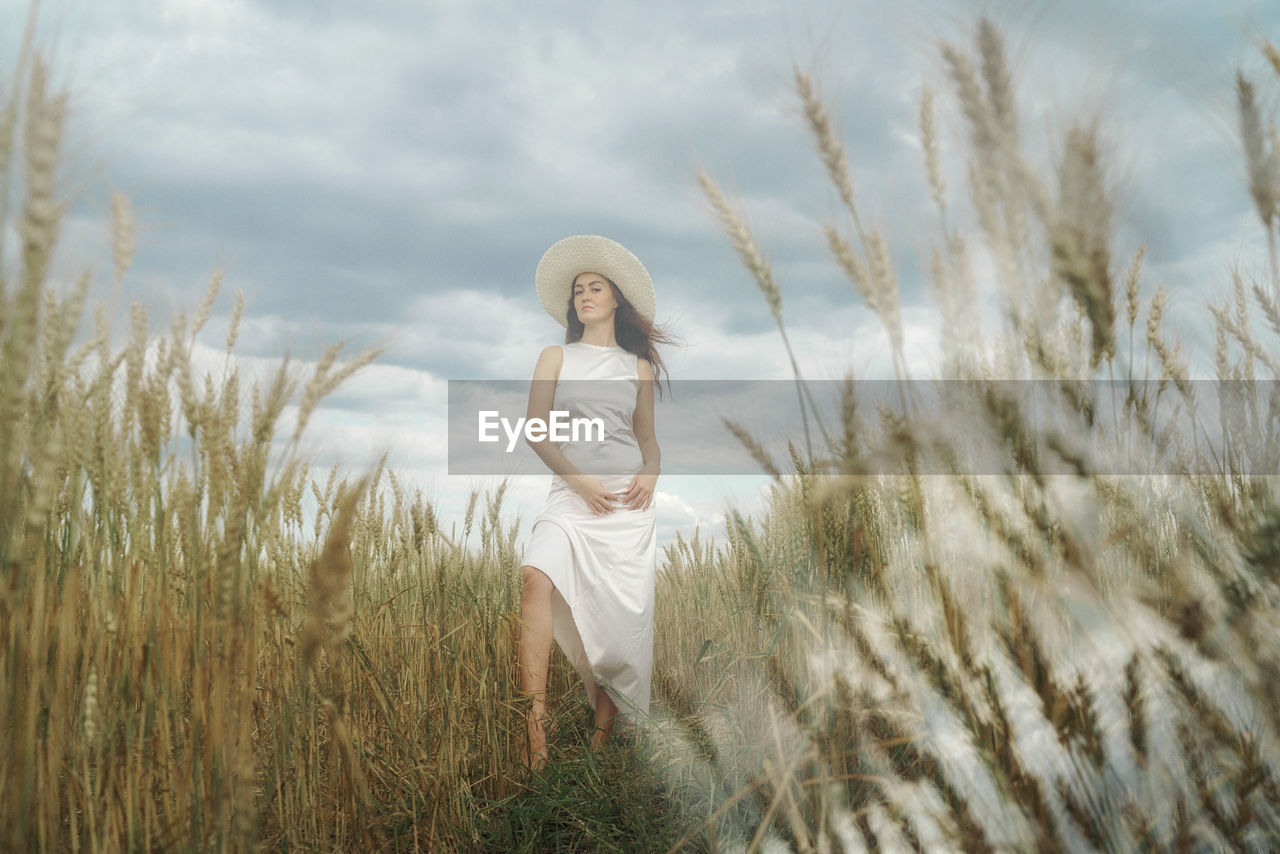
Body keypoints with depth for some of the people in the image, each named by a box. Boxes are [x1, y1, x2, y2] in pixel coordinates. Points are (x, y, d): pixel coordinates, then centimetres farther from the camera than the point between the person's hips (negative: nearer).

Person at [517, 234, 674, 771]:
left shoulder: (640, 366, 17)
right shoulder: (555, 357, 14)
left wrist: (650, 475, -1)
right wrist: (578, 480, -9)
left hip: (629, 500, 2)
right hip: (572, 492, -1)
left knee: (623, 615, -5)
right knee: (536, 576, -29)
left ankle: (602, 737, 12)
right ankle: (534, 727, -31)